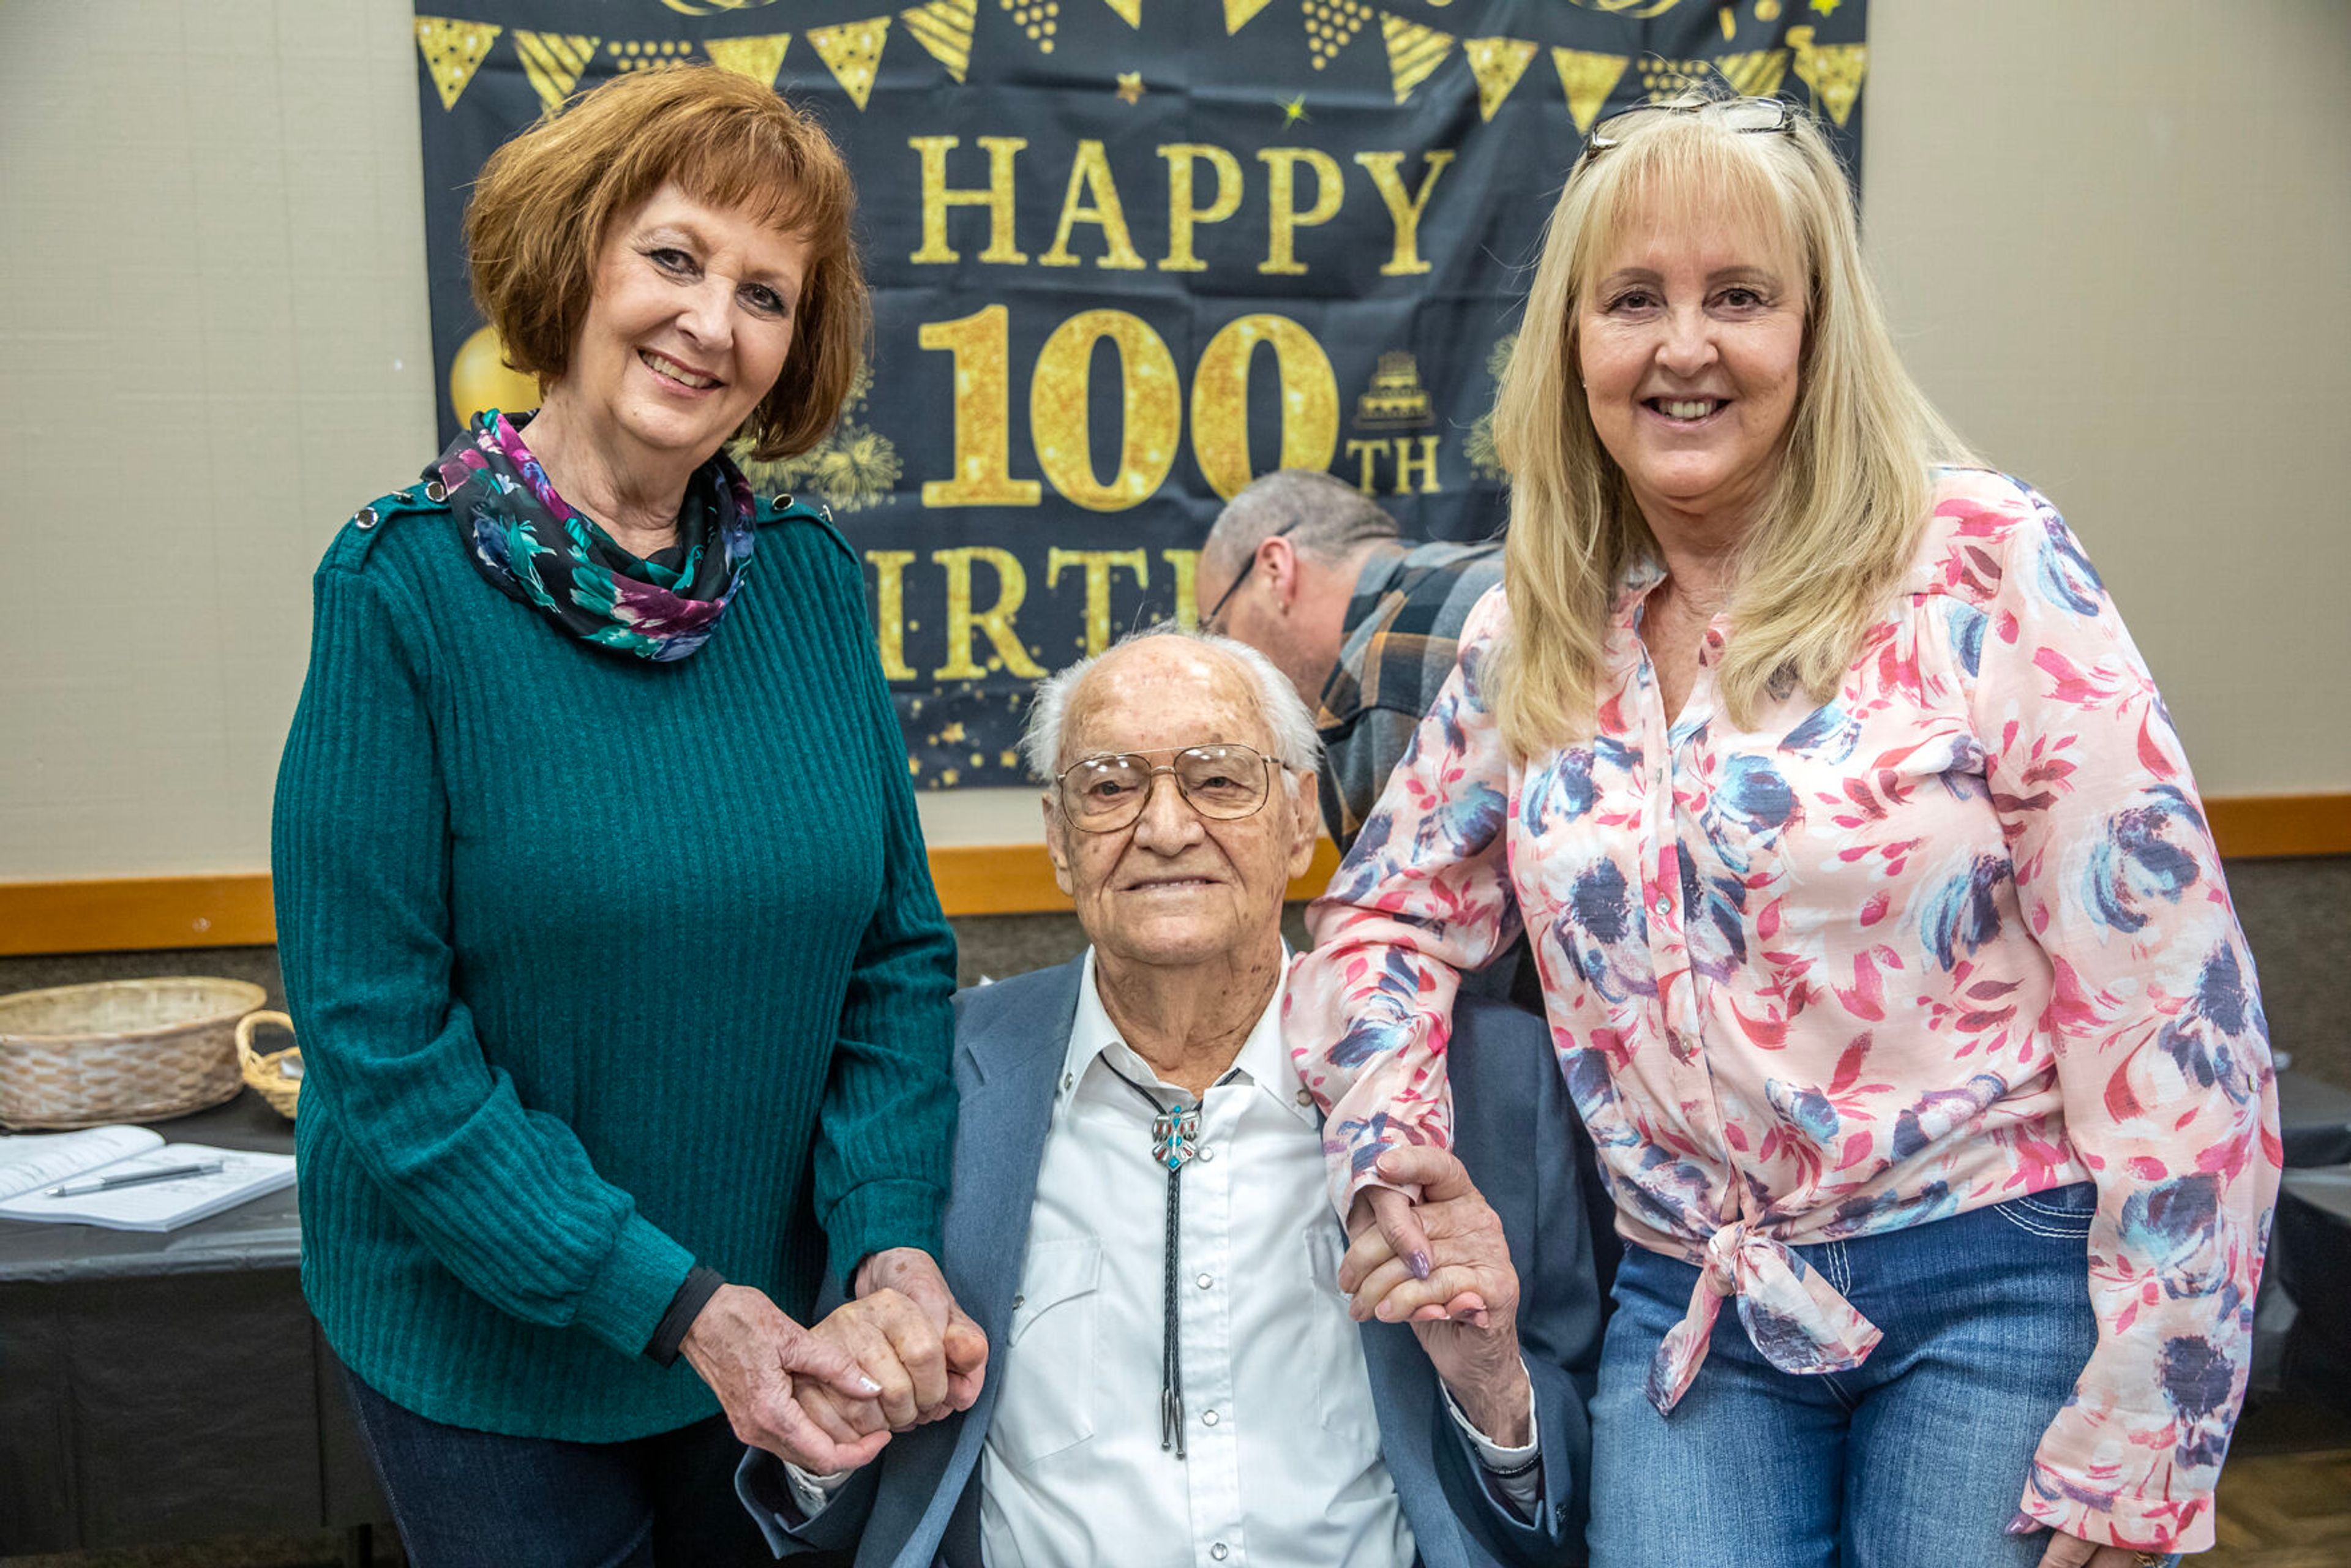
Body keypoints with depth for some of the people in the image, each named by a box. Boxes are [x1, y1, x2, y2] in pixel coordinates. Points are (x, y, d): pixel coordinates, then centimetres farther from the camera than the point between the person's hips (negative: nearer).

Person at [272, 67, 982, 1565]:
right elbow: (379, 1035, -17)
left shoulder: (812, 578, -4)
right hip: (485, 1343, -3)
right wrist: (672, 1302, -21)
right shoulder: (409, 587, -15)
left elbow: (899, 949, -1)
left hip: (777, 1312, 4)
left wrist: (897, 1237, -14)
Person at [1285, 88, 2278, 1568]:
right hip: (1694, 1316, 3)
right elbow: (1385, 914, 12)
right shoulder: (1526, 639, 2)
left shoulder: (1983, 569, -11)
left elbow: (2173, 1011, -12)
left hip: (2003, 1285, -3)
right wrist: (1394, 1143, -6)